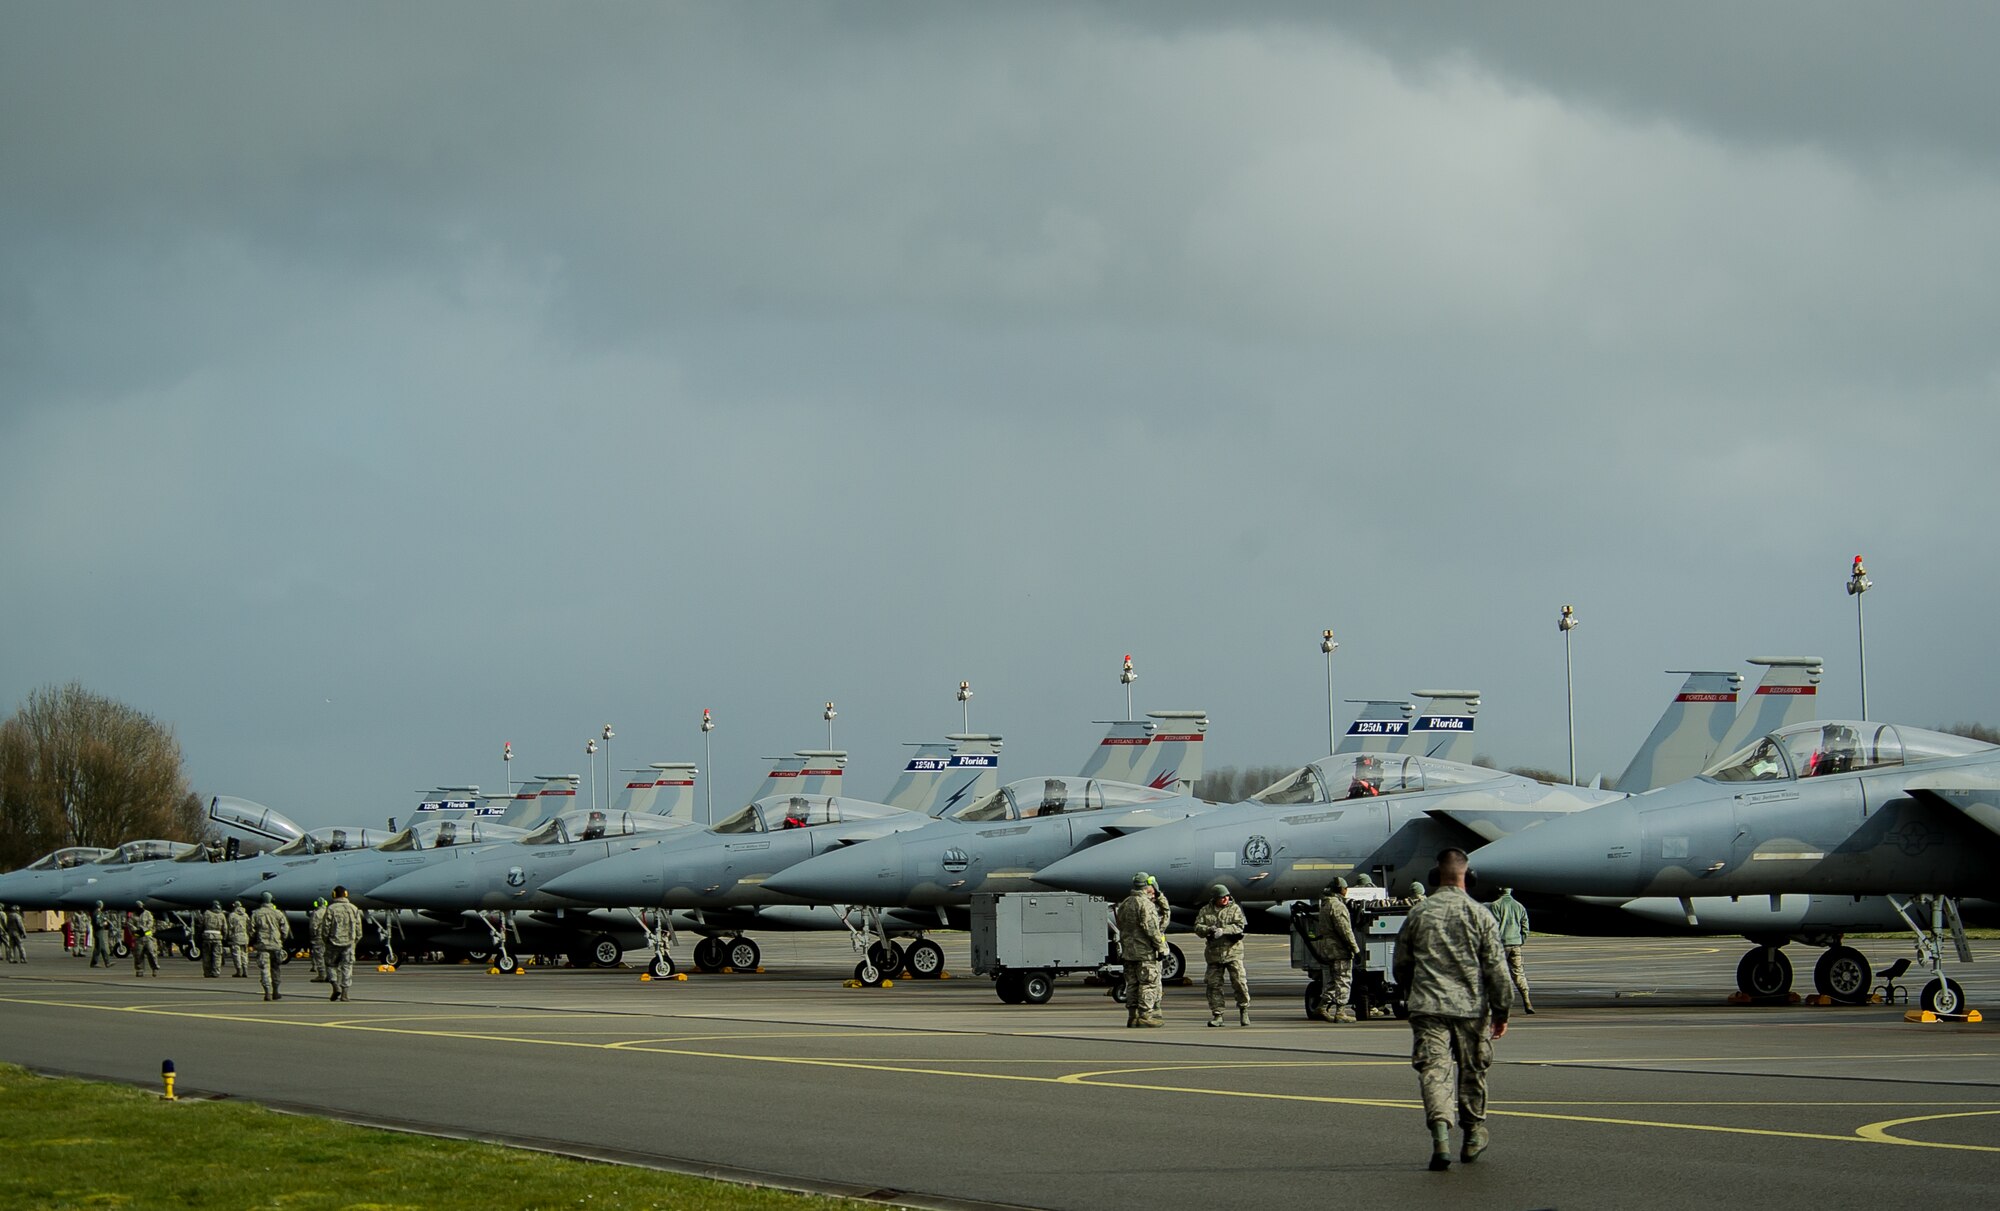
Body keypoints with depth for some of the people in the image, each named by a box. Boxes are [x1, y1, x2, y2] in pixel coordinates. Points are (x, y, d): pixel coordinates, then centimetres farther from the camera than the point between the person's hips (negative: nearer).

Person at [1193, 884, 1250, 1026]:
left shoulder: (1234, 908, 4)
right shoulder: (1205, 911, 10)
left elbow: (1239, 926, -8)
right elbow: (1197, 927, 2)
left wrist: (1222, 930, -21)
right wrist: (1209, 930, -18)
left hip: (1232, 952, -2)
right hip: (1214, 953, 2)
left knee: (1239, 982, -7)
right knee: (1214, 985, 1)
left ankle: (1244, 1011, 9)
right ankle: (1217, 1015, 7)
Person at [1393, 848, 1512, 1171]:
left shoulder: (1418, 914, 5)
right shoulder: (1478, 914, -2)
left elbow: (1401, 966, 14)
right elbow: (1496, 968, -4)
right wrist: (1501, 1011, 4)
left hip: (1427, 1008, 1)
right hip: (1471, 1007, 0)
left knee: (1433, 1070, -5)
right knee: (1472, 1072, 15)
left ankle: (1440, 1135, -24)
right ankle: (1473, 1136, 27)